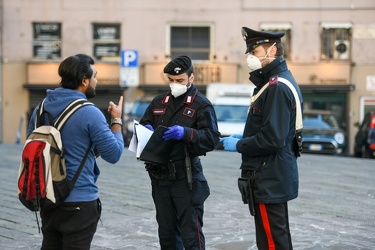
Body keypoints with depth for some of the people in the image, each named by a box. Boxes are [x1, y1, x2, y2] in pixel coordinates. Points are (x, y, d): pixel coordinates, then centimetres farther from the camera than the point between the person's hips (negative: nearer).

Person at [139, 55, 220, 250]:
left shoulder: (201, 105, -4)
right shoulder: (158, 102, 13)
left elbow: (212, 138, -13)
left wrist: (186, 133, -29)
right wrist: (146, 130, -7)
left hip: (186, 177, -6)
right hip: (159, 176, 6)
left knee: (190, 233, -3)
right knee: (166, 231, 16)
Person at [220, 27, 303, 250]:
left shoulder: (277, 87, -20)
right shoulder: (281, 80, 13)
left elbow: (272, 139, -26)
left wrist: (238, 145, -13)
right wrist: (243, 138, 9)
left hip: (269, 180, -11)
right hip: (276, 176, 11)